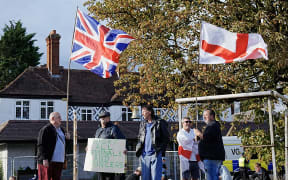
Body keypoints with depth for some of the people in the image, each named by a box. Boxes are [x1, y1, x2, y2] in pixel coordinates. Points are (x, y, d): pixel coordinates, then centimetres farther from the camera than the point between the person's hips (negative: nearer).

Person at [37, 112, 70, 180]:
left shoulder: (61, 130, 19)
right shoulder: (46, 129, -7)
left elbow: (63, 144, 27)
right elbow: (41, 145, -14)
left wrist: (67, 138, 5)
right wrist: (44, 159, -21)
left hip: (59, 161, 8)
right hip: (47, 161, -8)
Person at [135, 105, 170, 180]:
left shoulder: (160, 123, -1)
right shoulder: (142, 124, 16)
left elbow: (166, 138, 0)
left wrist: (161, 150, -6)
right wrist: (138, 149, 8)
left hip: (155, 154, -5)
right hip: (144, 155, 5)